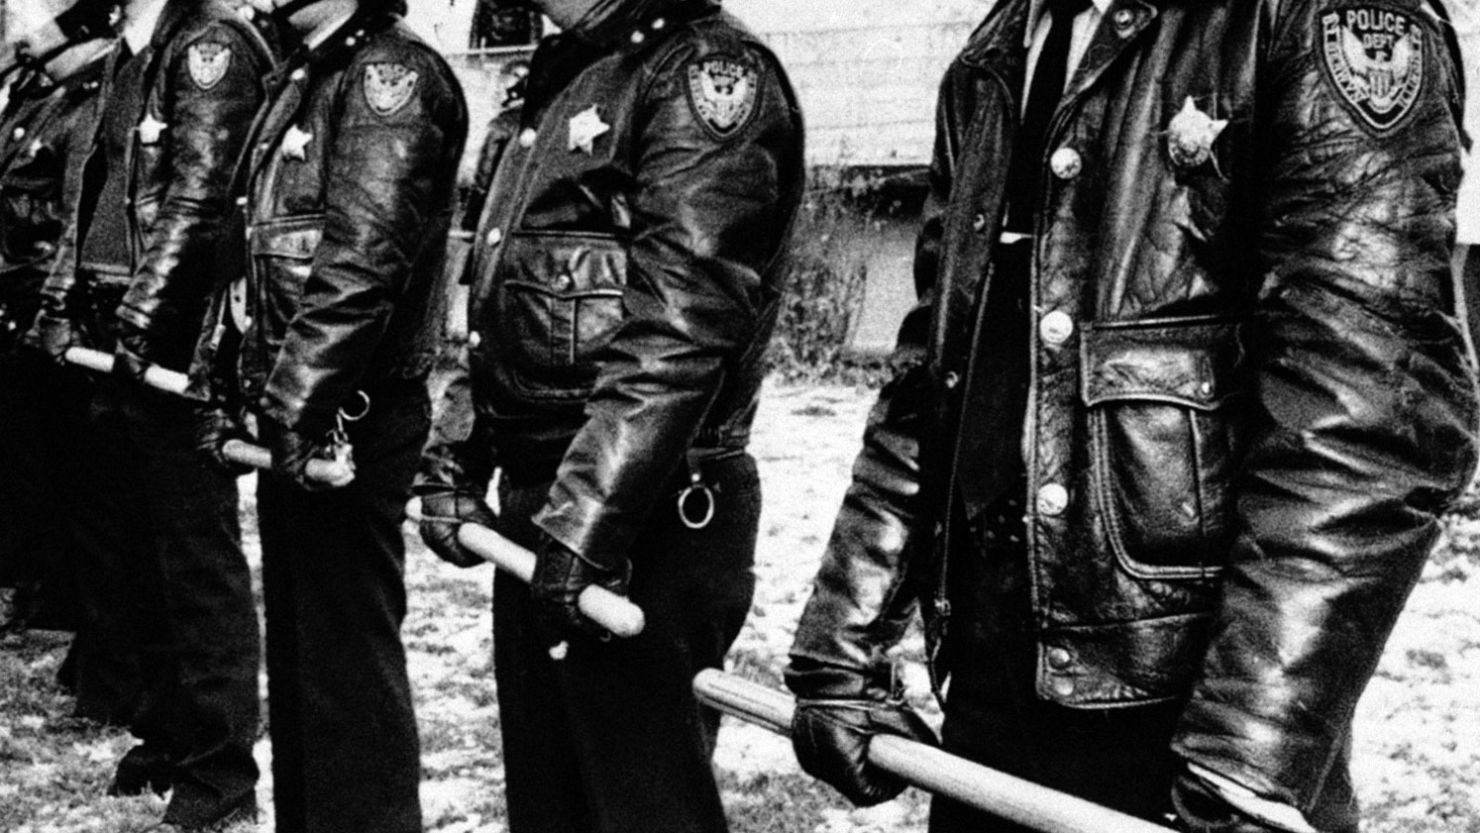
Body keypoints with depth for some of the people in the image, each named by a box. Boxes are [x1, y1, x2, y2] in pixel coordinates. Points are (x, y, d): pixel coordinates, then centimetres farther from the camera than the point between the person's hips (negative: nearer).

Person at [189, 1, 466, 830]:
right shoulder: (304, 78, 16)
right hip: (291, 415, 9)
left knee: (346, 652, -3)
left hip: (348, 419, -9)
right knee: (296, 642, 17)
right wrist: (222, 380, 15)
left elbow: (361, 262, -22)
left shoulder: (392, 75, -13)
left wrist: (298, 404, -23)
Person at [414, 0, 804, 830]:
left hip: (648, 516, -9)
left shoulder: (710, 72, -12)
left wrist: (588, 520, -26)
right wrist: (455, 457, 14)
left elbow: (677, 330, -22)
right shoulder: (568, 77, 17)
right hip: (534, 505, 9)